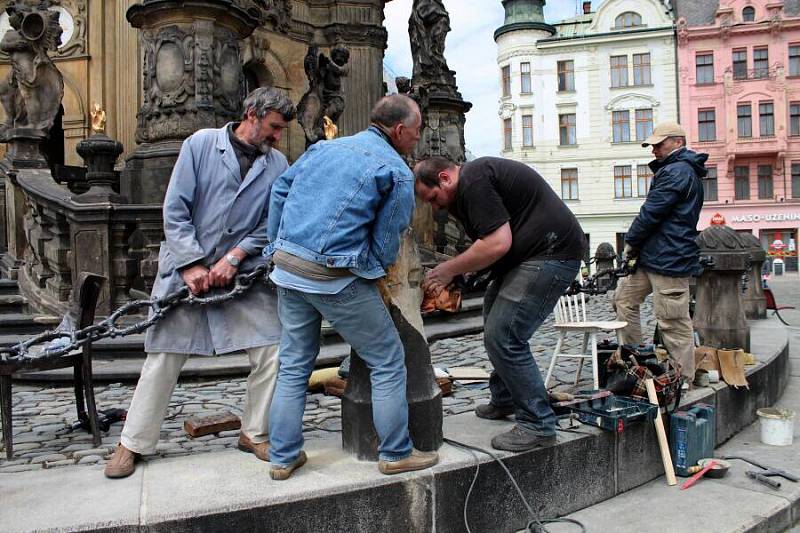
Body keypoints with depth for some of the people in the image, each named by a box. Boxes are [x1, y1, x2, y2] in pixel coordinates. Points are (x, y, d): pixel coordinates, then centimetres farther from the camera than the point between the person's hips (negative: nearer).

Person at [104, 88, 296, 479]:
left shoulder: (277, 164, 3)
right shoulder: (201, 144, -4)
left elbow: (271, 224, -1)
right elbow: (175, 209, -7)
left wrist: (233, 258, -14)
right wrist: (191, 265, -13)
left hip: (243, 272, 2)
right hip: (186, 268, -2)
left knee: (271, 351, -5)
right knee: (164, 356, 3)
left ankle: (254, 434, 15)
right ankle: (132, 443, 20)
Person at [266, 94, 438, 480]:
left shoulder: (324, 147, 15)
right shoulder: (397, 173, -5)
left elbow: (279, 190, 18)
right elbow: (385, 248, -6)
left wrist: (278, 246, 21)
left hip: (287, 268, 7)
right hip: (336, 277, -7)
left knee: (293, 366, 18)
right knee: (388, 364, 9)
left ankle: (282, 457, 24)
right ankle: (396, 454, 18)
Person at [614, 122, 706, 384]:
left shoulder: (676, 172, -14)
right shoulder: (685, 170, 21)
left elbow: (651, 213, -16)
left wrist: (630, 241, -3)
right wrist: (636, 244, 11)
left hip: (669, 259, -12)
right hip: (653, 255, 12)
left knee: (673, 323, -5)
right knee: (624, 298, 17)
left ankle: (684, 380, 4)